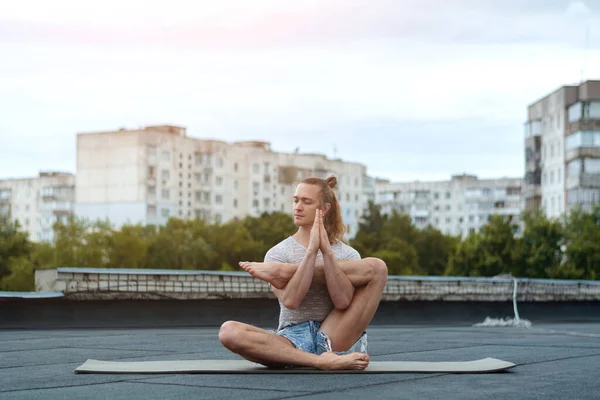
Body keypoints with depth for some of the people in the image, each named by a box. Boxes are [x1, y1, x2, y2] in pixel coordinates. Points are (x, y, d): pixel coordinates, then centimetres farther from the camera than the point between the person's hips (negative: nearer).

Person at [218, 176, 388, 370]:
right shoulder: (278, 253, 7)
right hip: (293, 339, 0)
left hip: (332, 339, 0)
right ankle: (323, 361, -33)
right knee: (229, 331, -30)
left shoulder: (347, 254, 8)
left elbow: (343, 301, -12)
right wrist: (312, 251, -19)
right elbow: (290, 301, -13)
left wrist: (327, 251, -19)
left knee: (376, 267, -14)